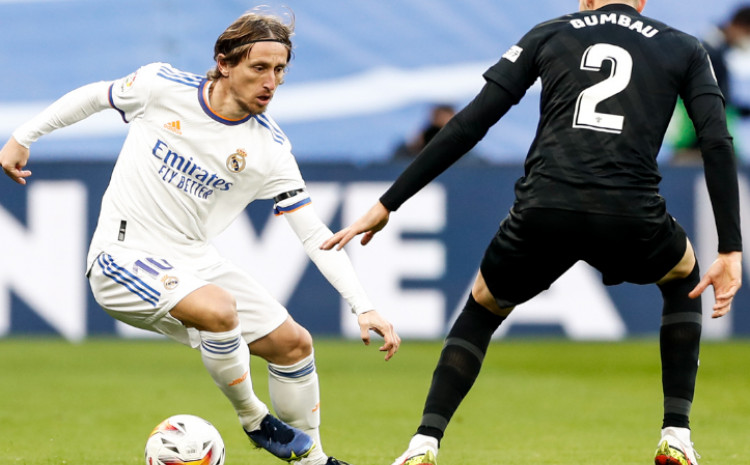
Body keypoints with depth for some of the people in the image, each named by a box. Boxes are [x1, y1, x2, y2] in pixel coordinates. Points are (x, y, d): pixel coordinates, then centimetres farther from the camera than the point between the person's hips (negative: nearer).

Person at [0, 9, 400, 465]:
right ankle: (253, 419, -9)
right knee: (218, 307, -32)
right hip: (125, 254, -5)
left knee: (294, 344, 1)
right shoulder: (163, 86, -11)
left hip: (194, 259, 5)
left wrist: (365, 307, -15)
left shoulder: (270, 149, -7)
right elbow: (95, 97, 8)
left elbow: (315, 234, -6)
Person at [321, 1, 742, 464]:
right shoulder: (685, 49, 19)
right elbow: (718, 144, 5)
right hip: (630, 216, -1)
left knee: (482, 308, 30)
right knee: (684, 275, 35)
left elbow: (468, 125, 14)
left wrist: (387, 205, 16)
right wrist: (731, 252, 6)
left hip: (543, 213, 1)